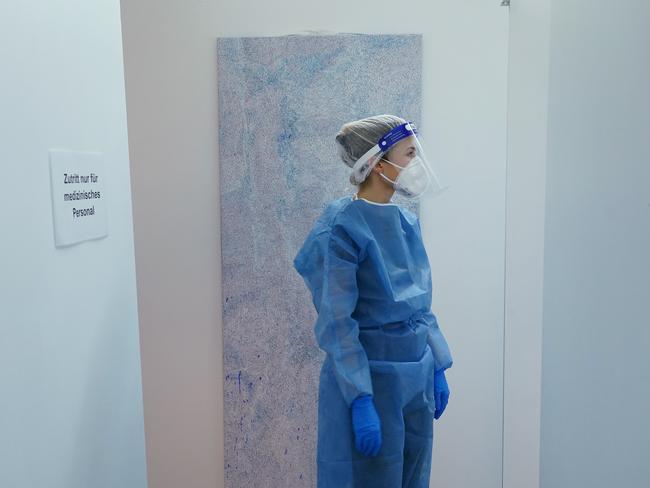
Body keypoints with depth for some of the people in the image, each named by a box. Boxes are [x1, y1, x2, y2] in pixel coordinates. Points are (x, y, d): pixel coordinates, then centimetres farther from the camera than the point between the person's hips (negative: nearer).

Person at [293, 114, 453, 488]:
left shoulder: (408, 221, 5)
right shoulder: (342, 227, -17)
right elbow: (336, 324, -18)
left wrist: (438, 369, 12)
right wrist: (360, 402, -20)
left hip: (417, 376, 7)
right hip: (368, 377, -7)